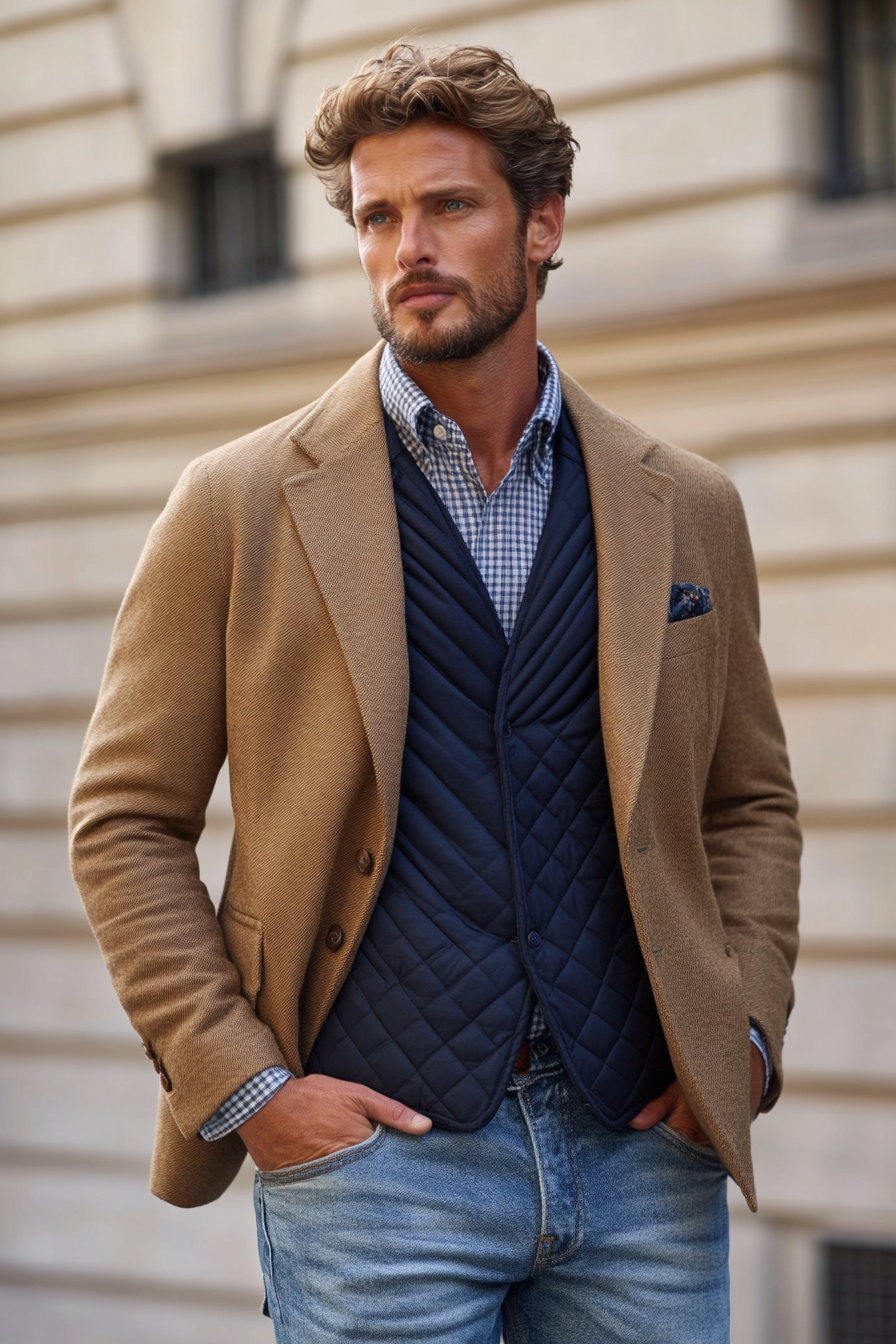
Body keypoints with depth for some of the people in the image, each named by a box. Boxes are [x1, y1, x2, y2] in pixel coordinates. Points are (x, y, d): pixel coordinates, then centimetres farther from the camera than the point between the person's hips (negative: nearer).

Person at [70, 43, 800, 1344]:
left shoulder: (685, 508, 9)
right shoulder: (240, 505, 1)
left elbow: (750, 801, 17)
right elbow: (126, 820, 1)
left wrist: (746, 1030, 3)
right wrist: (238, 1083, -8)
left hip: (641, 1145, 3)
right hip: (372, 1152, -2)